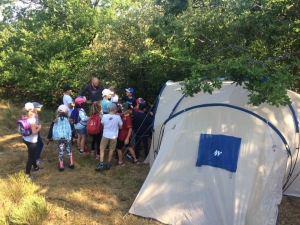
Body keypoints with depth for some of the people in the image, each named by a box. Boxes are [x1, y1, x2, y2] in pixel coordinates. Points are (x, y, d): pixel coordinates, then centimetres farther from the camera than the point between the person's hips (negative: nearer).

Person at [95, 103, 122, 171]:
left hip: (105, 135, 0)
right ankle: (108, 164, 24)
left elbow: (103, 124, 6)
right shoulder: (118, 117, -13)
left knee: (102, 149, 11)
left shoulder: (104, 116, -10)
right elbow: (120, 127, -1)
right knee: (111, 150, 15)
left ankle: (101, 164, 5)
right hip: (113, 136, 0)